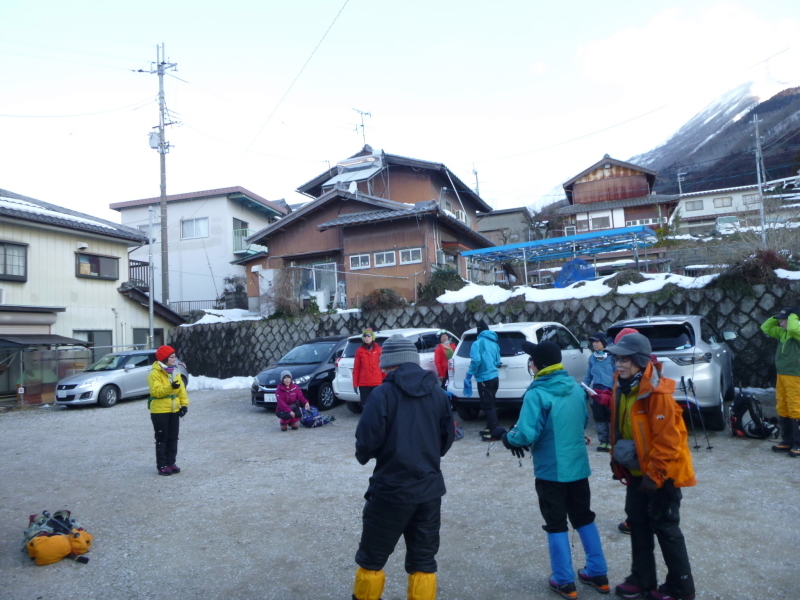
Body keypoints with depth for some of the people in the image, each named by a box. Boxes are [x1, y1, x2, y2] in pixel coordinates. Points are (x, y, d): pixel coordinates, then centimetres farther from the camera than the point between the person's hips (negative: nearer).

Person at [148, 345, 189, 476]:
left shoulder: (175, 372, 10)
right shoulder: (155, 374, -12)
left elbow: (182, 389, 8)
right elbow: (156, 391, -23)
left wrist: (184, 404, -1)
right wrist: (171, 387, -36)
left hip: (174, 411, 7)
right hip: (160, 411, -7)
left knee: (173, 438, 11)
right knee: (162, 439, 0)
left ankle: (171, 463, 22)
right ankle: (162, 466, 7)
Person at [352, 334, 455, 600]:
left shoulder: (384, 393, -14)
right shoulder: (438, 393, 0)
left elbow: (366, 440, -17)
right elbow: (447, 439, 6)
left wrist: (363, 455, 5)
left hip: (391, 489, -4)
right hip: (429, 489, 4)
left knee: (372, 558, 15)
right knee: (423, 561, 16)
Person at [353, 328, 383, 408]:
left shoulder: (378, 350, 4)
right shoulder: (359, 350, 4)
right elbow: (356, 368, 5)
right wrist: (355, 384, 2)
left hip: (377, 383, 0)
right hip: (363, 384, 0)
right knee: (365, 405, 4)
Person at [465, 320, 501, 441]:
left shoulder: (478, 343, -13)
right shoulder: (494, 343, 11)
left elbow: (476, 360, -25)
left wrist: (468, 376, -18)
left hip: (484, 379, -8)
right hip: (494, 377, 8)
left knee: (488, 405, -4)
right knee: (491, 404, 19)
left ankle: (495, 432, -4)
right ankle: (491, 427, 29)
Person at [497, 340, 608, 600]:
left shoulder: (537, 394, -22)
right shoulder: (576, 388, 1)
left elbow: (527, 435, -25)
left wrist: (506, 436, -6)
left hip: (551, 470, -6)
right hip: (578, 466, 6)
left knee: (556, 525, 9)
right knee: (584, 518, 21)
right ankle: (598, 574, 32)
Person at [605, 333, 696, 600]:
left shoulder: (657, 393, -24)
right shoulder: (622, 388, 1)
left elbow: (668, 439, -23)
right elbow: (618, 427, 12)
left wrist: (655, 474, -20)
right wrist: (617, 459, 12)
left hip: (662, 473, -8)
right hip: (637, 471, 8)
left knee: (665, 528, 5)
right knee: (638, 522, 16)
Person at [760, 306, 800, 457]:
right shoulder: (783, 333, 13)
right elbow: (766, 327, 23)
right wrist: (776, 318, 9)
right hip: (781, 375, 9)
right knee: (782, 410, 12)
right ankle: (787, 441, 20)